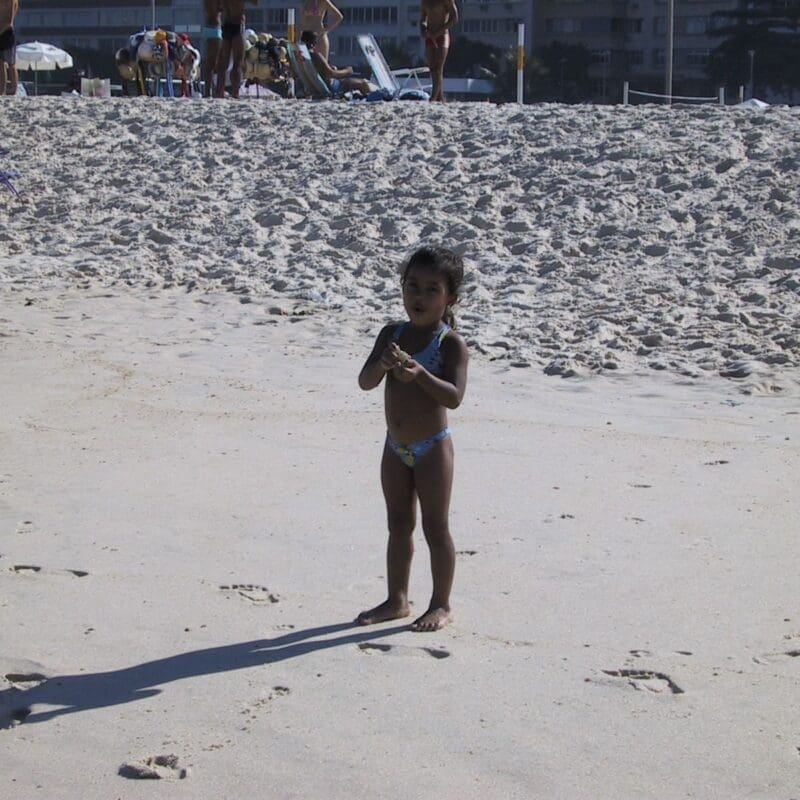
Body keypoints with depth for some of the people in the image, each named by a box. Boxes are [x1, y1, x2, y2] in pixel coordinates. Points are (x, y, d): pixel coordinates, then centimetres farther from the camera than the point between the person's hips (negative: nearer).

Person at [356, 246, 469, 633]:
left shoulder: (451, 343, -12)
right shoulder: (392, 335, 3)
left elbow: (454, 396, -23)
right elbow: (365, 382, -4)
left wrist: (419, 373, -36)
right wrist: (383, 364, -25)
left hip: (432, 448, -6)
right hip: (396, 447, 6)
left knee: (435, 528, 3)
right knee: (398, 525, 15)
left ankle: (441, 604, 14)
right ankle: (397, 599, 26)